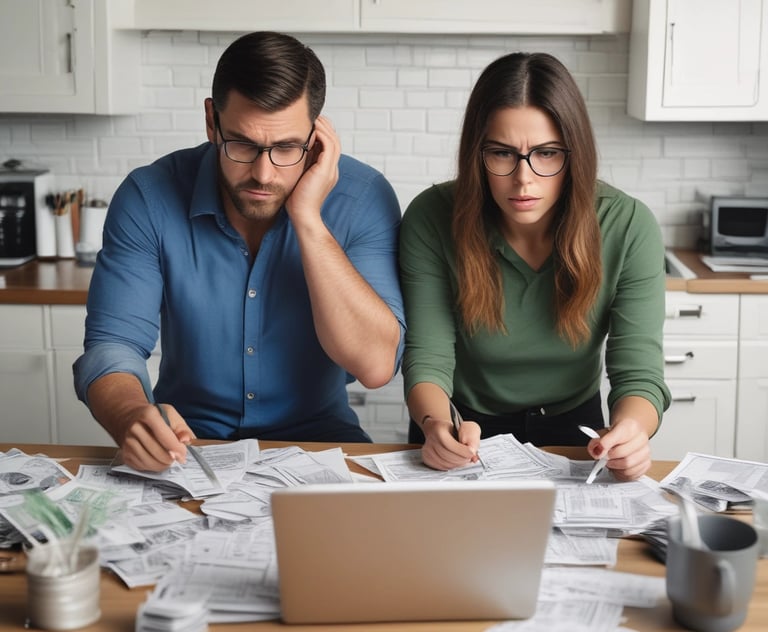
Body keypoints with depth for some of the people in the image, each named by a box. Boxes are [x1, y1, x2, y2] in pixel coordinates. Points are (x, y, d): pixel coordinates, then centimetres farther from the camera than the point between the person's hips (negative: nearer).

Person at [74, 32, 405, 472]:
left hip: (315, 437, -1)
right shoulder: (149, 197, -11)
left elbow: (376, 365, -21)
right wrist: (132, 418, -35)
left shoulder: (363, 198, -14)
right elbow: (111, 345, -12)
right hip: (188, 443, 1)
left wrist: (307, 219, -26)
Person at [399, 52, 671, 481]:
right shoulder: (432, 219, -16)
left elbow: (638, 372, -16)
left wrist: (629, 430, -39)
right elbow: (428, 358, -16)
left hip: (573, 432, 0)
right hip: (464, 440, 0)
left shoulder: (629, 227, -15)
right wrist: (437, 426, -38)